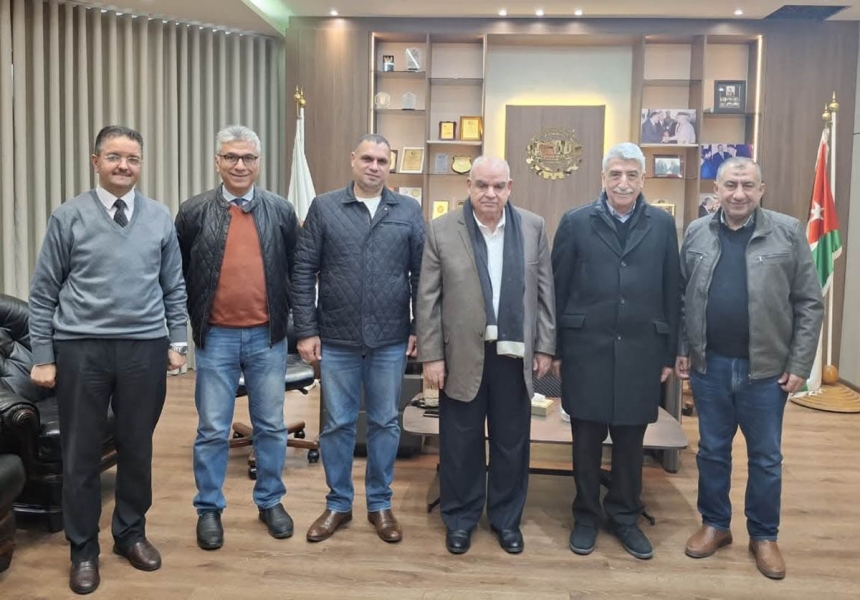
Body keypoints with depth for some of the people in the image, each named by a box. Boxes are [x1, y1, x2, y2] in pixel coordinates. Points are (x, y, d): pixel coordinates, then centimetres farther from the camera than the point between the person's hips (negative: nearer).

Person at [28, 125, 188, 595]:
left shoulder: (160, 218, 4)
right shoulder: (68, 217, -1)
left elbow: (174, 288, 9)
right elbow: (43, 293, 1)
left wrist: (177, 341, 5)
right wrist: (42, 357, -1)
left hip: (144, 348, 2)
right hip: (81, 348, -1)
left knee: (137, 448, 12)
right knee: (81, 453, 8)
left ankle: (131, 534, 32)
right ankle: (83, 549, 25)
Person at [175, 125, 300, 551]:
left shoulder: (281, 211, 2)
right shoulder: (194, 212, -1)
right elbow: (177, 273, 4)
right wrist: (185, 324, 2)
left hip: (268, 336, 1)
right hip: (216, 337, -1)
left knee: (271, 426, 12)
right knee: (212, 430, 8)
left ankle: (270, 501, 29)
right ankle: (209, 508, 24)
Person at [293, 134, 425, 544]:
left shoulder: (409, 211, 3)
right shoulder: (324, 208, 1)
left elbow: (421, 274, 3)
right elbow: (303, 272, -1)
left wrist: (420, 328, 0)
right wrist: (306, 330, -5)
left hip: (391, 340, 1)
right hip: (336, 339, 0)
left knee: (385, 423, 11)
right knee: (337, 424, 10)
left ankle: (380, 503, 27)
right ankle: (338, 504, 26)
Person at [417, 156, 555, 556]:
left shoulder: (533, 227, 2)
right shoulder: (442, 230, -3)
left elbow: (544, 292, 5)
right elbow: (428, 299, -3)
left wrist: (545, 347, 3)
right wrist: (431, 356, -6)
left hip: (515, 354, 2)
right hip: (462, 354, -1)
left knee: (511, 443, 12)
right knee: (461, 443, 10)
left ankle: (506, 518, 30)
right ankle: (460, 518, 28)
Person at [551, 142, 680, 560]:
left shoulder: (663, 225, 4)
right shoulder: (576, 222, -1)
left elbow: (671, 293, 4)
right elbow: (558, 289, 0)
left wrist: (669, 353, 3)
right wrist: (555, 349, -1)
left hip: (641, 352, 1)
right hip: (586, 350, -1)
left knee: (630, 441, 12)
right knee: (586, 439, 9)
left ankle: (624, 518, 29)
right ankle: (586, 517, 26)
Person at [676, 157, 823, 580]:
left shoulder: (788, 232, -4)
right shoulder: (697, 233, 2)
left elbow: (810, 303, -3)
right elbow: (680, 297, 8)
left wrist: (799, 365, -6)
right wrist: (681, 349, 3)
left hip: (766, 368, -1)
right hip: (709, 366, 2)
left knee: (765, 457, 10)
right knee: (712, 450, 13)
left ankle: (764, 535, 27)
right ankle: (715, 524, 30)